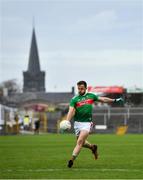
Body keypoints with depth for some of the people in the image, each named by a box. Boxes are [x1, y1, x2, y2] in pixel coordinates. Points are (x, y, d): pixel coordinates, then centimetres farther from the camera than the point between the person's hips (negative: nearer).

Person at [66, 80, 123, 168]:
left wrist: (115, 100, 24)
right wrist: (67, 121, -28)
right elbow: (71, 111, -12)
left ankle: (72, 159, -18)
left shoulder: (91, 96, 5)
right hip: (77, 123, 2)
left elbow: (102, 99, 19)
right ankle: (93, 147, 43)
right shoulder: (74, 99, -2)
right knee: (82, 143, 13)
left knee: (80, 141, -16)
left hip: (87, 123, -2)